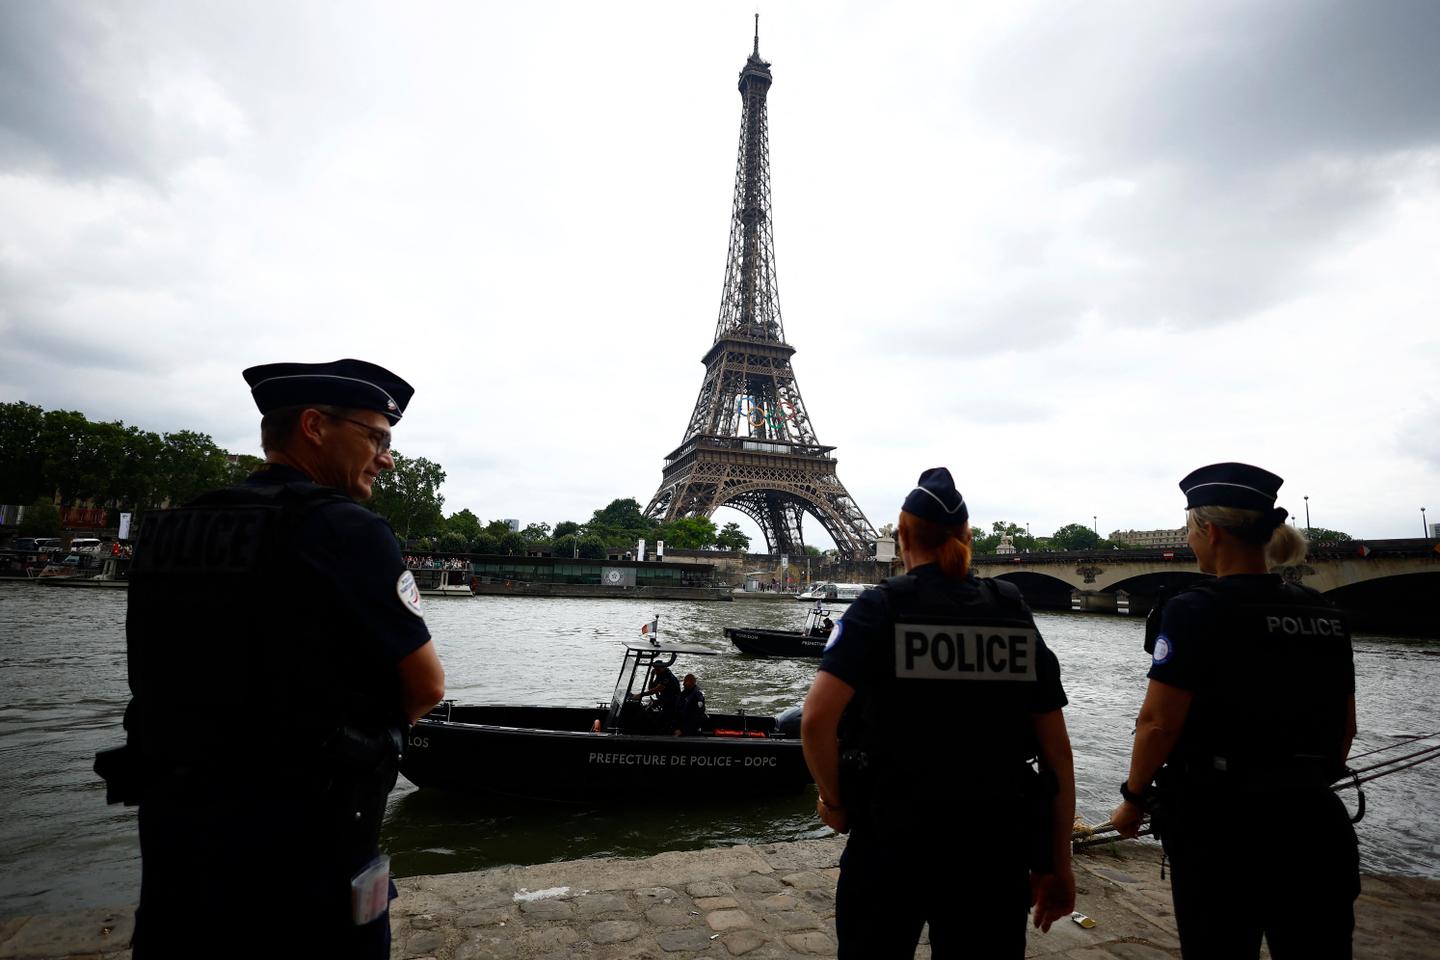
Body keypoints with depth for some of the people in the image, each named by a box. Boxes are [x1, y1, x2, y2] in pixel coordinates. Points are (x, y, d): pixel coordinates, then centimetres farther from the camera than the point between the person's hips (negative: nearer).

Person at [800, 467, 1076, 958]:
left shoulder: (880, 607, -10)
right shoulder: (1015, 615, 1)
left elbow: (817, 720, -21)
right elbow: (1057, 752, 2)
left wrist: (833, 800, -4)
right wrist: (1057, 865, 10)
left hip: (891, 838, -3)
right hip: (996, 844, 3)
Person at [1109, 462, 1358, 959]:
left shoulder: (1195, 611, -16)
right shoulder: (1327, 616, 5)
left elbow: (1158, 723, -18)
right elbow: (1345, 727, 13)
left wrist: (1133, 800, -4)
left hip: (1221, 824, -6)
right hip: (1318, 823, 6)